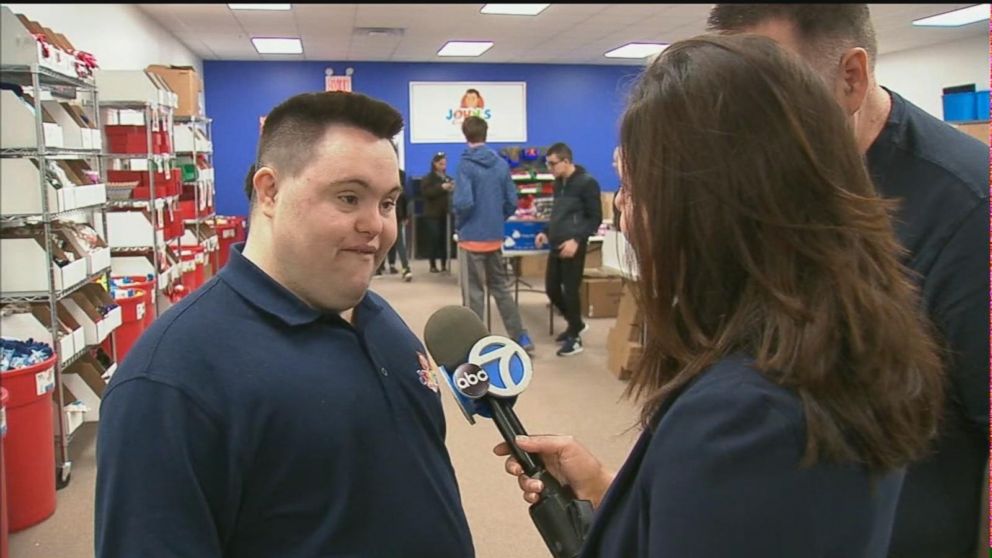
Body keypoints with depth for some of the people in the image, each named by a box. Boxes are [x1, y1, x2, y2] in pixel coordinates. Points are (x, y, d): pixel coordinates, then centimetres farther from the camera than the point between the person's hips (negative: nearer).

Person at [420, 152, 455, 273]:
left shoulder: (448, 178, 14)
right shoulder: (427, 178, 3)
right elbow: (427, 192, -13)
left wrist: (452, 189, -9)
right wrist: (441, 187, -23)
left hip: (445, 214, 3)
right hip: (432, 215, -3)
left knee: (444, 240, -1)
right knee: (433, 239, -8)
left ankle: (444, 265, 6)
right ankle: (433, 265, 1)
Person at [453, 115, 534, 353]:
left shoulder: (465, 164, -12)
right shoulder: (502, 164, 4)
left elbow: (463, 202, -21)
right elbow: (512, 202, 4)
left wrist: (459, 223, -2)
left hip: (471, 238, -5)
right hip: (495, 238, 5)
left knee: (473, 294, 3)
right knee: (501, 288, 16)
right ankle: (521, 337, 18)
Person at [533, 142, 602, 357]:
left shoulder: (587, 183, -9)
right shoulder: (558, 183, 14)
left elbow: (595, 218, -10)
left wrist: (577, 240, -21)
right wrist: (547, 233, 8)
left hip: (572, 246, -8)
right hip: (556, 245, 8)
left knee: (570, 290, -1)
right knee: (551, 288, 11)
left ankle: (574, 337, 13)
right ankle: (576, 324, 32)